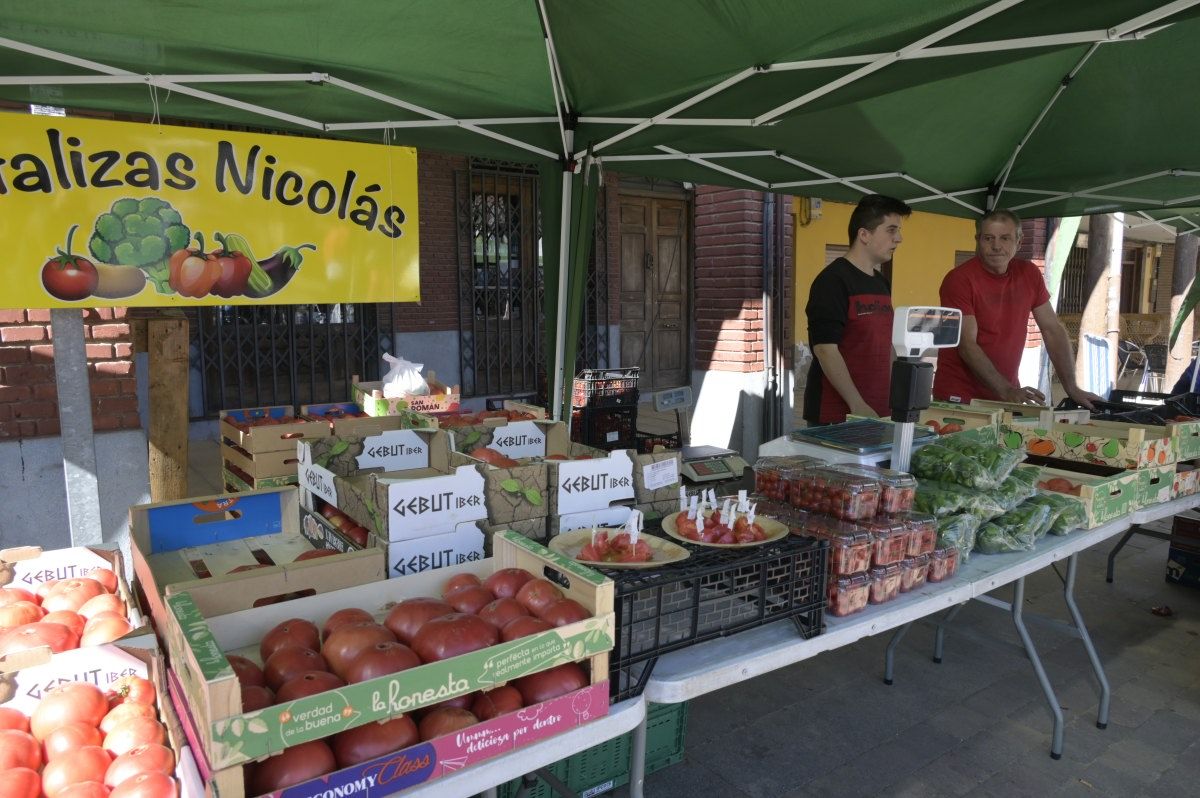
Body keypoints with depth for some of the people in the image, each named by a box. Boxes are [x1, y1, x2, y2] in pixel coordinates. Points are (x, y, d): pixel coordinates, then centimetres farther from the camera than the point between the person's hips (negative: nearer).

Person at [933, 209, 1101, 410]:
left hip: (1007, 394, 5)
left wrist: (1072, 389, 2)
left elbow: (1053, 330, 8)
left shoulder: (1029, 273, 4)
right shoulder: (959, 279, -13)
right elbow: (967, 346, -19)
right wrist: (1007, 391, -27)